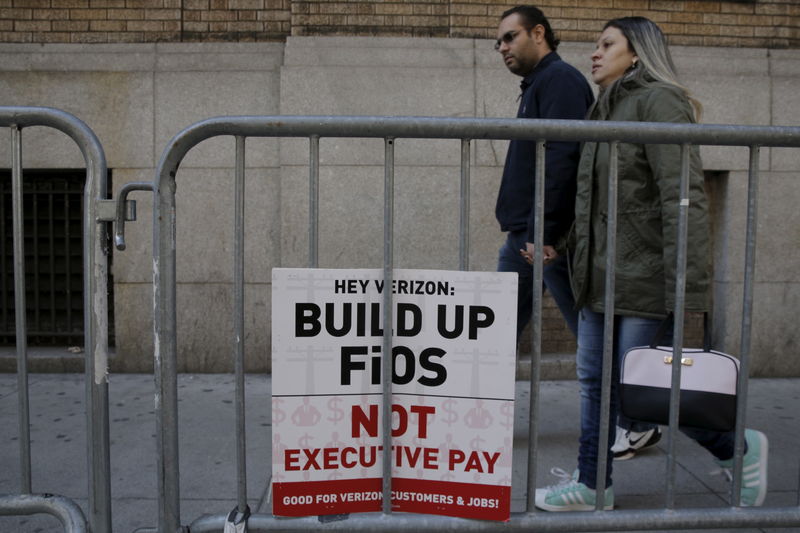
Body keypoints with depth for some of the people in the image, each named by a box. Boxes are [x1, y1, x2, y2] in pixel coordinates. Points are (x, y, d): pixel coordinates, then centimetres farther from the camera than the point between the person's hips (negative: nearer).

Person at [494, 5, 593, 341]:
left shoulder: (560, 79, -8)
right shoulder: (537, 84, 21)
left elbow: (561, 160, -20)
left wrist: (543, 232, -25)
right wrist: (524, 232, 17)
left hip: (548, 238, -10)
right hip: (523, 236, 10)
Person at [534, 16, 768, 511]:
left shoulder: (658, 101, -11)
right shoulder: (609, 108, 17)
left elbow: (685, 197, -20)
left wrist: (687, 287, -25)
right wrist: (572, 249, 17)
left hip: (643, 273, -8)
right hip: (599, 273, 9)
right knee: (595, 381, 9)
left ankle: (739, 448, 20)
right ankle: (592, 486, 21)